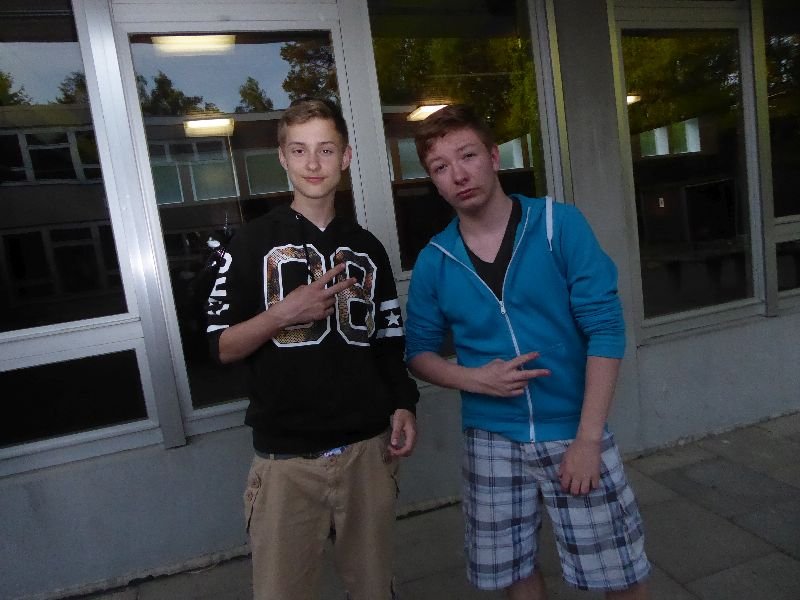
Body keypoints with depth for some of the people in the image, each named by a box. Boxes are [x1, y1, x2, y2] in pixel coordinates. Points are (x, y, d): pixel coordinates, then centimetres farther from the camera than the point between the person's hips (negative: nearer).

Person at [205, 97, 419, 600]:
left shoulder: (367, 248, 10)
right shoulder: (254, 242, 0)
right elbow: (222, 347, -2)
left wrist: (404, 406, 1)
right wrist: (284, 313, -19)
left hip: (368, 450, 3)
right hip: (286, 458, -2)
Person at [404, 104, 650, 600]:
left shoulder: (560, 225, -8)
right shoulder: (434, 261, -2)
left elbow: (605, 328, -11)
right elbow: (418, 351, 6)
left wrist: (587, 437, -15)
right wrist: (473, 378, -13)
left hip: (574, 430, -1)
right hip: (492, 441, 2)